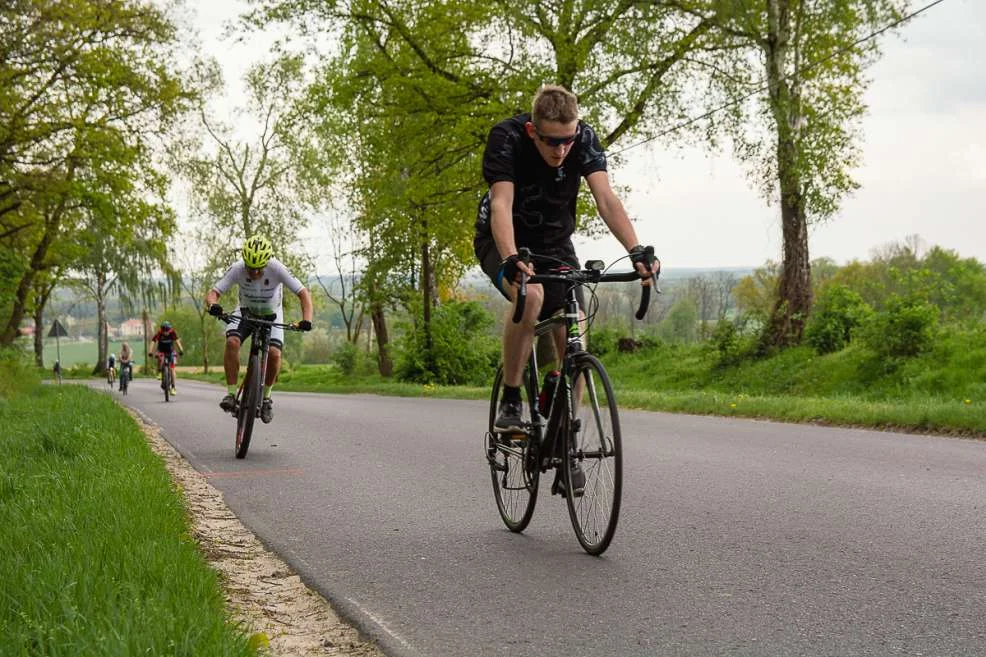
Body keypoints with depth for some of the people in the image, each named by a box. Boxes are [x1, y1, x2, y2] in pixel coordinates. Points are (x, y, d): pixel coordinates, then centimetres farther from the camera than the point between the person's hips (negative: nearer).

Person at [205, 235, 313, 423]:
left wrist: (306, 319, -46)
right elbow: (213, 293, -26)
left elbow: (303, 293, -30)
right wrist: (213, 305, -50)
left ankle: (266, 396, 1)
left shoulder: (277, 269, -31)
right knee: (232, 342, -28)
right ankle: (231, 394, -19)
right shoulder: (237, 269, -28)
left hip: (271, 315, -1)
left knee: (274, 353, -23)